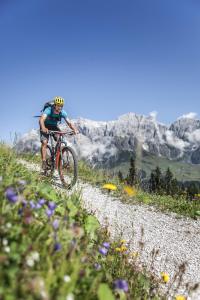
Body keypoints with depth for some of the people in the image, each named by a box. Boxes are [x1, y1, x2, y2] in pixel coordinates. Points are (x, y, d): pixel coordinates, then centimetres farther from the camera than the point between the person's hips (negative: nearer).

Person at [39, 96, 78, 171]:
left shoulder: (63, 112, -21)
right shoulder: (48, 110, -31)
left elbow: (69, 123, -24)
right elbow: (41, 119, -47)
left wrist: (74, 129, -45)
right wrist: (43, 128, -67)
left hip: (54, 127, 3)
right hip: (46, 127, -3)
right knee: (44, 142, -21)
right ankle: (44, 162, -16)